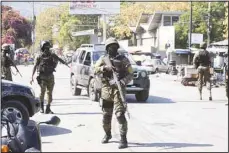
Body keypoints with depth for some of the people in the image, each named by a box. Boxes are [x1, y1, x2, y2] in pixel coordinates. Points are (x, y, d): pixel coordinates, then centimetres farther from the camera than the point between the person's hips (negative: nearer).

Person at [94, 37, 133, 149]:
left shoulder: (123, 59, 3)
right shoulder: (103, 59, 10)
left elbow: (130, 74, 0)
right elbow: (95, 70, -2)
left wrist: (122, 81, -17)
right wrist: (104, 68, -20)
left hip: (118, 90, -3)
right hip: (106, 90, 3)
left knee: (120, 114, -13)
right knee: (106, 115, 12)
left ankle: (123, 139, -9)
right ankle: (107, 134, 34)